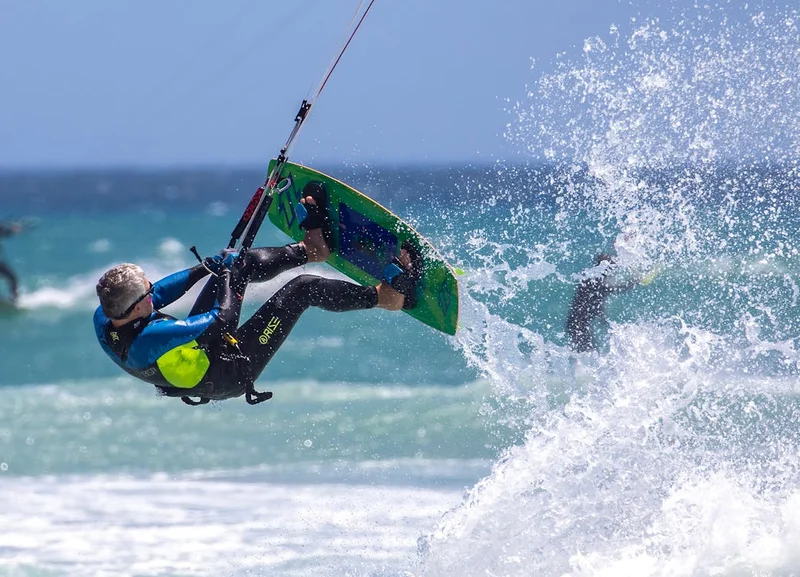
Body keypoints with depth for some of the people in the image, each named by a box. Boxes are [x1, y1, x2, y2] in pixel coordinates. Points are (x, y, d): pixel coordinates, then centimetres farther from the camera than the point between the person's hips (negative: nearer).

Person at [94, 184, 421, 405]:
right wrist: (224, 276, -16)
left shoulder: (103, 320, -19)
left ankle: (312, 247, 33)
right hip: (230, 375, -8)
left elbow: (159, 293, 0)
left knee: (242, 264, 8)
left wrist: (202, 269, 0)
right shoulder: (150, 339, -42)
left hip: (193, 344, 8)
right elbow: (222, 320, -31)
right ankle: (388, 295, 11)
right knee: (302, 289, -7)